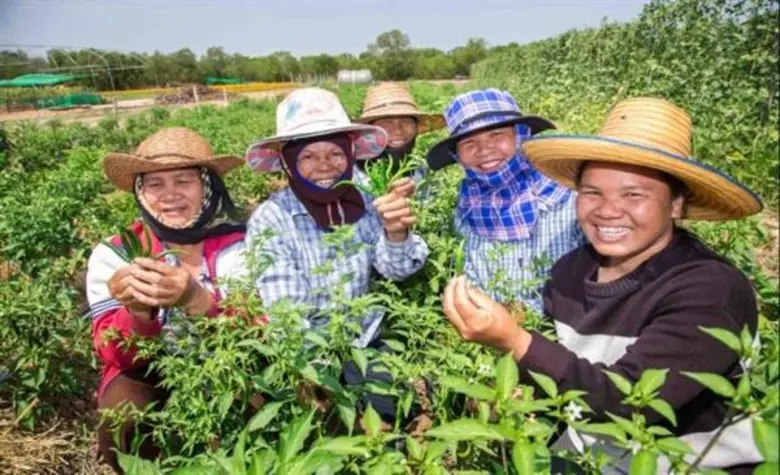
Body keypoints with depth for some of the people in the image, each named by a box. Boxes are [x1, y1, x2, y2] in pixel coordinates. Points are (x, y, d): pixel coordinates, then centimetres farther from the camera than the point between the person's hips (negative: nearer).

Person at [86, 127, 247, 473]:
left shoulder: (239, 245, -13)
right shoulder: (113, 255, -9)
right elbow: (119, 357, -13)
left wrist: (196, 299, -42)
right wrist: (137, 311, -37)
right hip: (148, 378, 1)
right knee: (123, 424, -29)